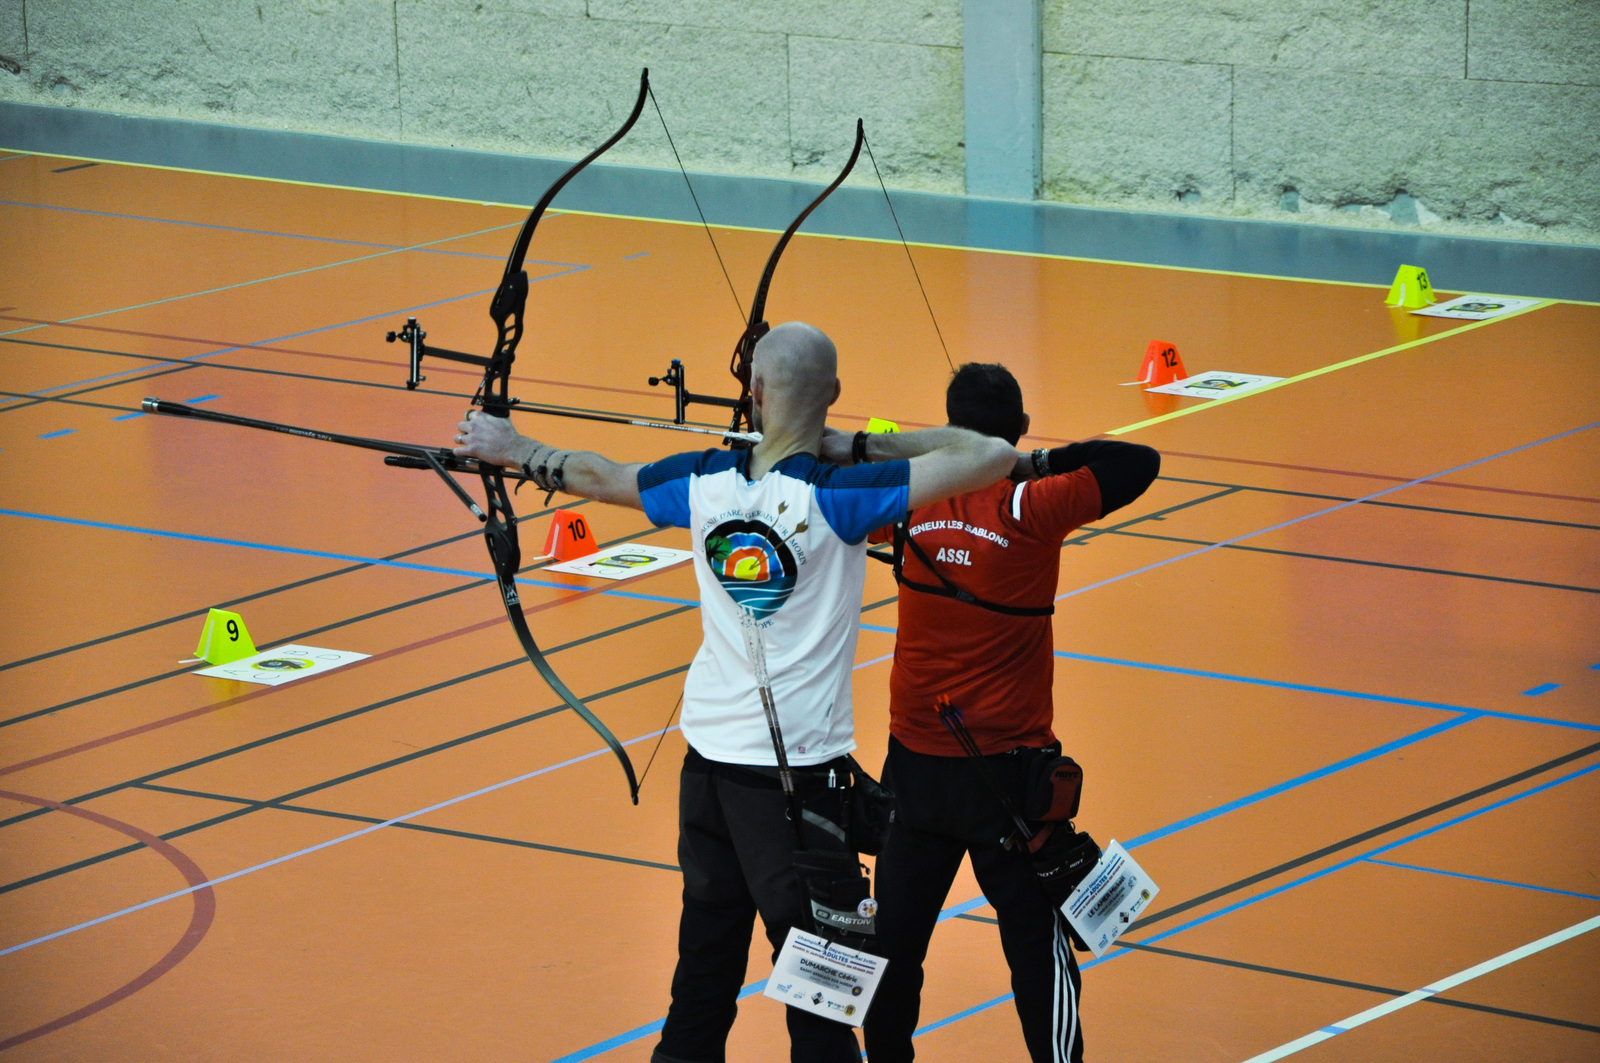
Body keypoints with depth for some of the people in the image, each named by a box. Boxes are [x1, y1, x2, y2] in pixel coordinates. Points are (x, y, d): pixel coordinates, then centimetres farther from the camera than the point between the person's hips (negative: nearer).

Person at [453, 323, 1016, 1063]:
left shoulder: (704, 482, -2)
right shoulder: (836, 497, -18)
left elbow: (600, 477, 16)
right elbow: (993, 457, -21)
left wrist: (514, 450, 33)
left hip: (711, 746, 6)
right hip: (799, 765, -6)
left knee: (710, 929, 19)